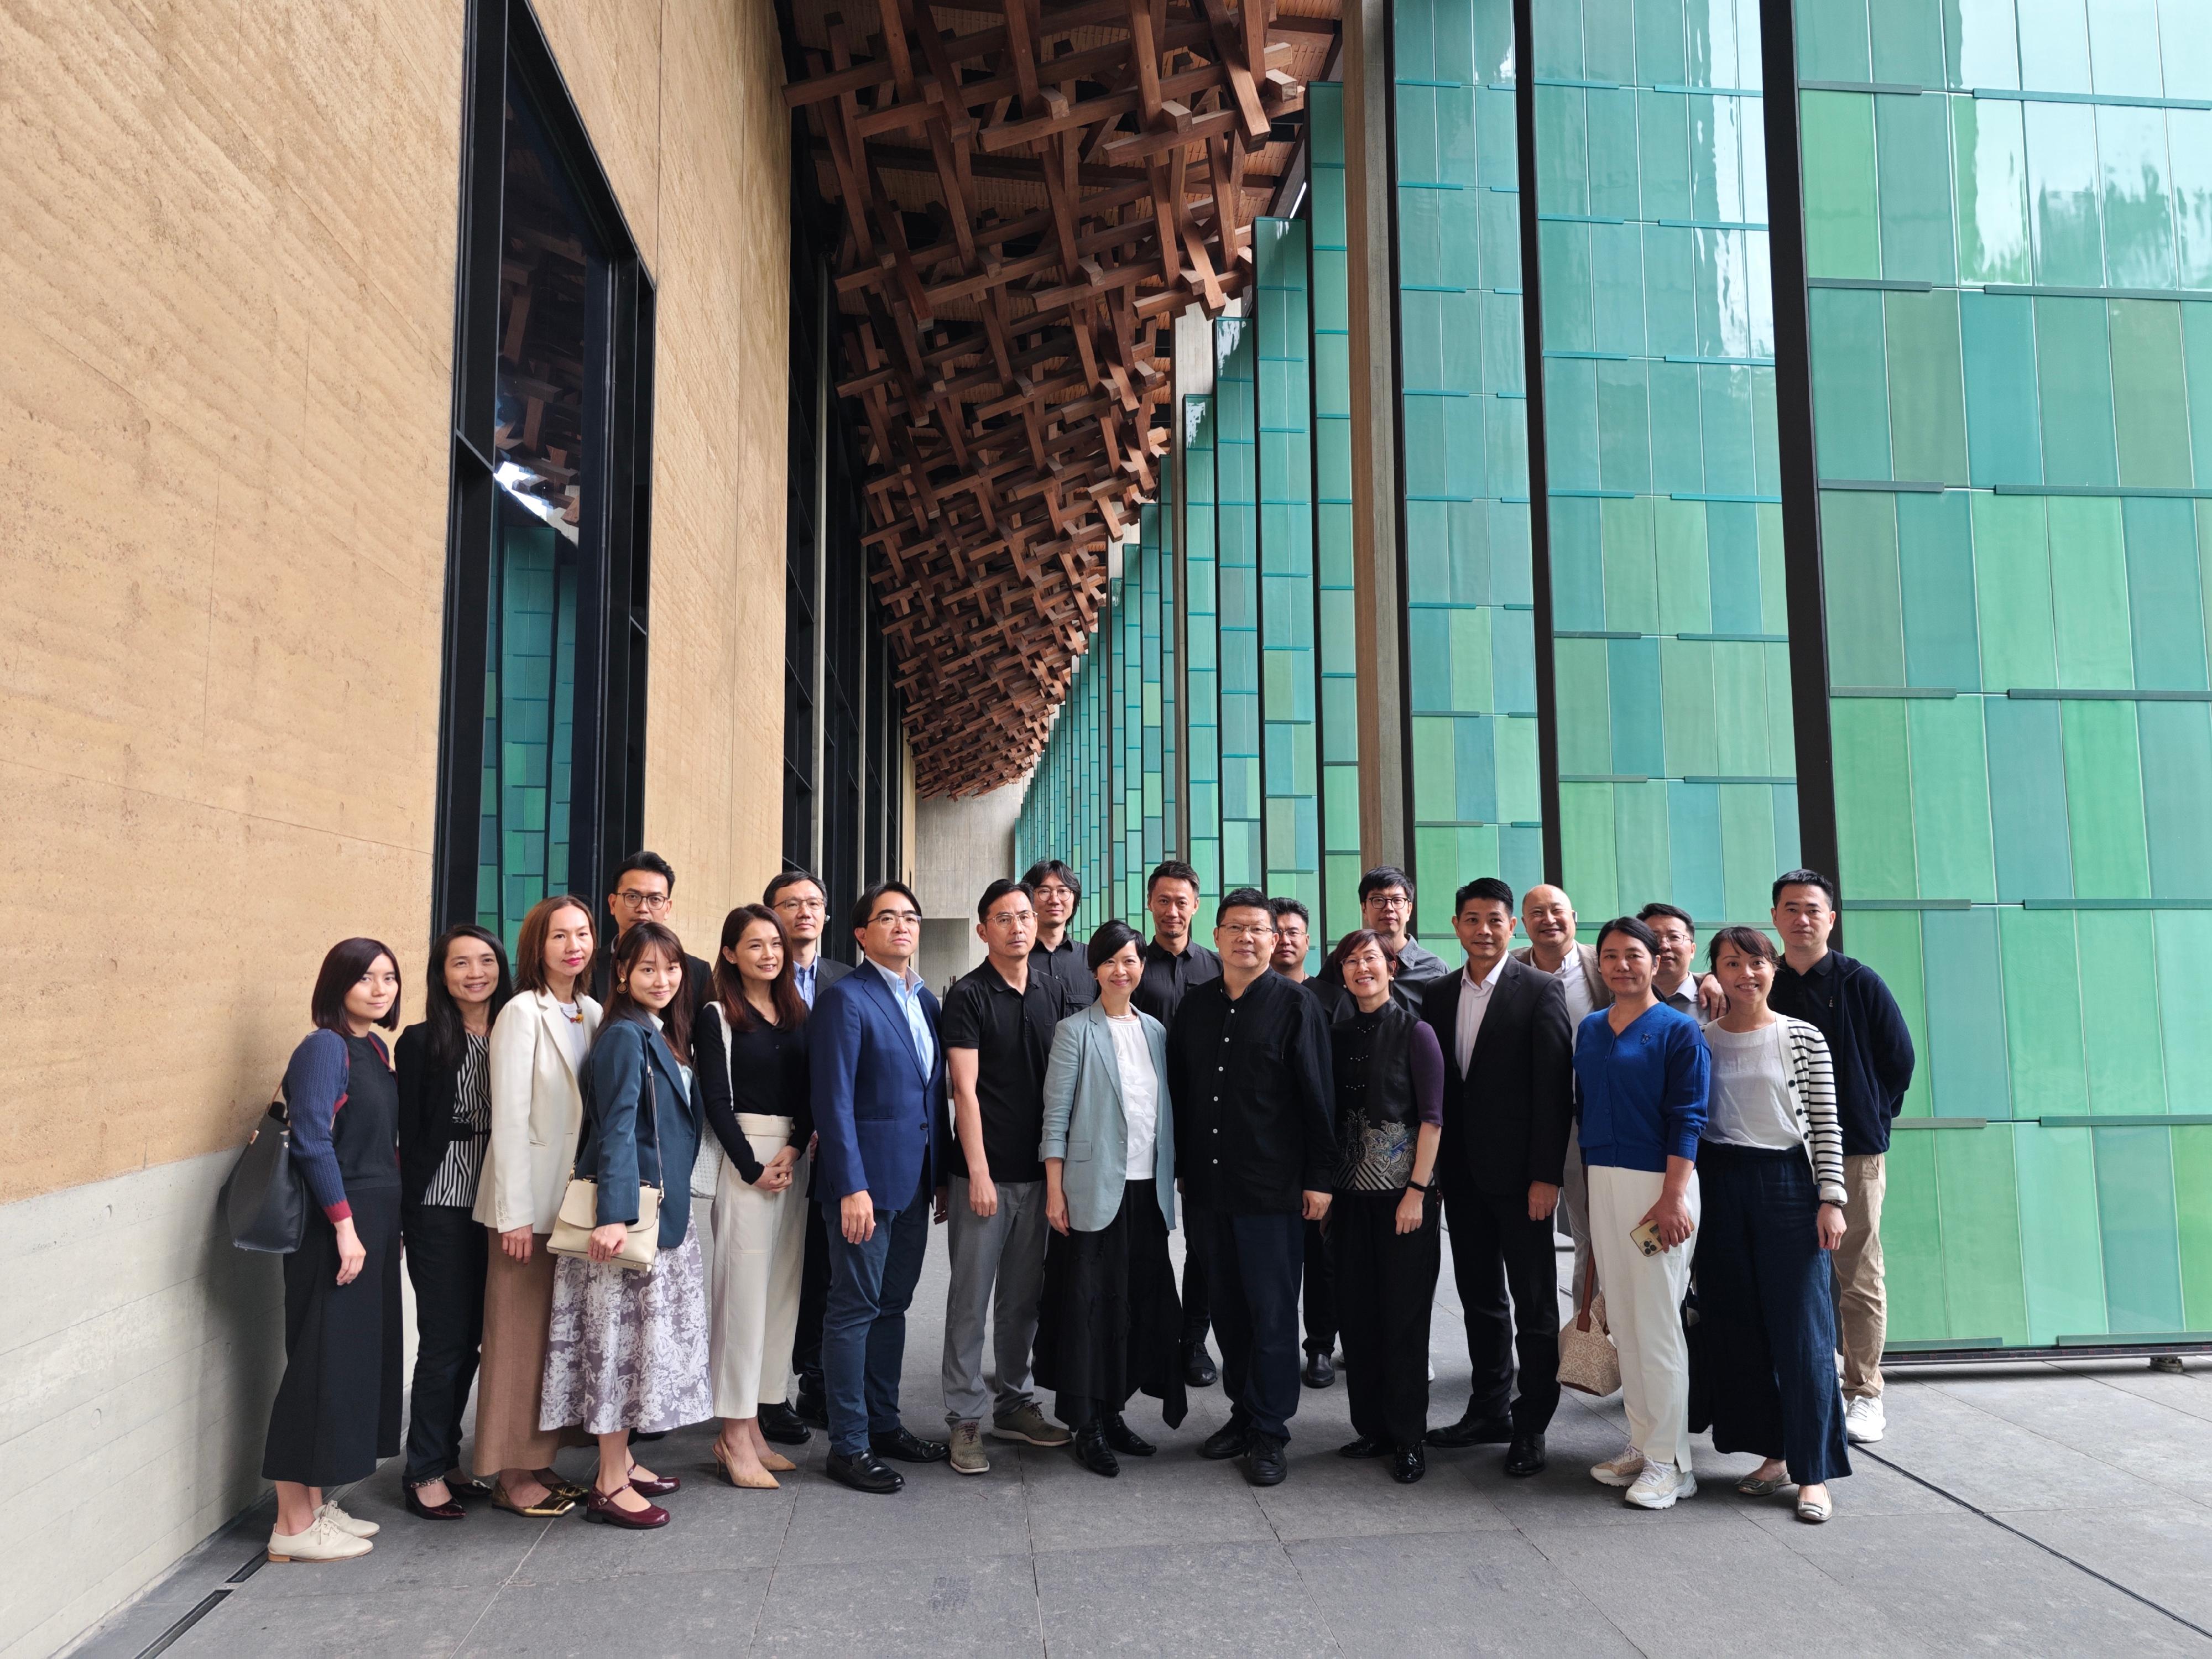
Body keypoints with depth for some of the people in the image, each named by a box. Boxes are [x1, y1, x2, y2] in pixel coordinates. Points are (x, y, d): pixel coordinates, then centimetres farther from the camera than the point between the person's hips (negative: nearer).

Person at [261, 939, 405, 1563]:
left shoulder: (375, 1049, 12)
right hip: (334, 1225, -9)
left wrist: (388, 1225, 15)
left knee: (361, 1359, 13)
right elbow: (313, 1143, -19)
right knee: (323, 1362, -3)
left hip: (373, 1220, 9)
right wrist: (345, 1226, -20)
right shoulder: (325, 1047, -13)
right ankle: (294, 1525, 8)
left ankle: (319, 1505, 25)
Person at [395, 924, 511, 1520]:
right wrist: (409, 1212, -10)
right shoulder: (422, 1042, -6)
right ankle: (425, 1474, 15)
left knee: (472, 1338, 12)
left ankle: (446, 1460, 27)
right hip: (441, 1209, -4)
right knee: (445, 1341, 1)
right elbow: (409, 1134, -7)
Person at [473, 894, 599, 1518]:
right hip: (531, 1200, -6)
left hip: (577, 1198, 6)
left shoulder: (592, 1014, 9)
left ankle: (538, 1458, 24)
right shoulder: (523, 1013, -10)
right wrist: (515, 1213, -14)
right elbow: (509, 1118, -13)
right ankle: (510, 1472, 14)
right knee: (520, 1332, 2)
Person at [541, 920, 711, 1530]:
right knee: (621, 1336, -3)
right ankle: (610, 1485, 6)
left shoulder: (663, 1037, 13)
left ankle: (623, 1460, 25)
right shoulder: (623, 1036, -13)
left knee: (647, 1335, 14)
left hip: (663, 1208, 9)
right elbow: (615, 1130, -21)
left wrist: (668, 1206, 14)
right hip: (625, 1210, -9)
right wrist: (614, 1215, -26)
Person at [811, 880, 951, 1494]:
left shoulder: (926, 1001, 12)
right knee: (855, 1310, 1)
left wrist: (942, 1175, 11)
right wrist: (851, 1188, -20)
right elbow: (834, 1100, -15)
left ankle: (884, 1424, 28)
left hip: (914, 1180, 7)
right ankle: (849, 1445, 12)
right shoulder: (845, 999, -10)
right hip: (866, 1178, -7)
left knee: (892, 1305, 16)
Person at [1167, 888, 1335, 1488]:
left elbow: (1317, 1098, -4)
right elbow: (1179, 1091, 14)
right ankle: (1243, 1412, 26)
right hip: (1209, 1186, 5)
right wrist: (1181, 1169, 11)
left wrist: (1319, 1178, -7)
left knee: (1272, 1313, 1)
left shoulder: (1296, 1006, -3)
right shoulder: (1194, 1005, 10)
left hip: (1273, 1188, -4)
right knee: (1229, 1308, 13)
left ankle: (1268, 1432, 11)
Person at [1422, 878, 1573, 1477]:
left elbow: (1555, 1087, -10)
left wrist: (1547, 1175, -14)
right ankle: (1490, 1411, 26)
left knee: (1534, 1301, 4)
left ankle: (1531, 1427, 14)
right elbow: (1432, 1085, 10)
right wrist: (1434, 1165, 5)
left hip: (1519, 1173, -5)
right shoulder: (1438, 996, 10)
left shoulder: (1541, 990, -6)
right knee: (1479, 1297, 14)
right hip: (1462, 1173, 5)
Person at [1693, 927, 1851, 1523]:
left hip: (1787, 1183, -3)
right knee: (1736, 1327, 6)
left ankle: (1814, 1472, 6)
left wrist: (1831, 1200, -5)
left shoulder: (1803, 1038, 2)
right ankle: (1774, 1455, 19)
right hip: (1719, 1187, 3)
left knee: (1802, 1329, -2)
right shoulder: (1700, 1041, 7)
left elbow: (1826, 1125, 1)